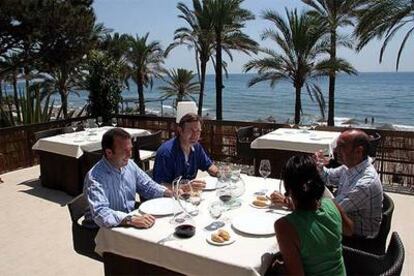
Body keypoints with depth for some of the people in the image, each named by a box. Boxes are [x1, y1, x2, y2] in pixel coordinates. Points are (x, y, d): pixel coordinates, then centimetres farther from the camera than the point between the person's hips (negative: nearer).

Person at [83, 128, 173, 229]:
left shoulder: (129, 164, 1)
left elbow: (148, 187, 13)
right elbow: (100, 213, -33)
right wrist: (131, 220, -43)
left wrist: (169, 192, -4)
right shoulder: (95, 177, -22)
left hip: (131, 224, 7)